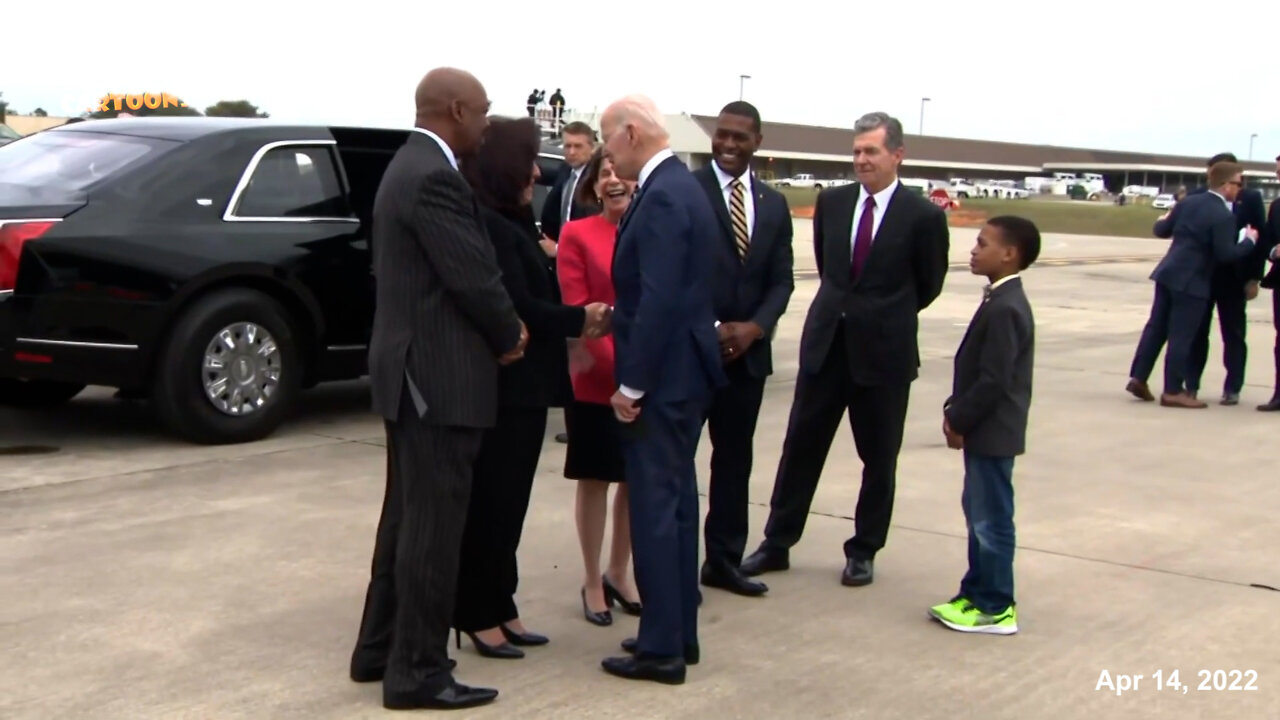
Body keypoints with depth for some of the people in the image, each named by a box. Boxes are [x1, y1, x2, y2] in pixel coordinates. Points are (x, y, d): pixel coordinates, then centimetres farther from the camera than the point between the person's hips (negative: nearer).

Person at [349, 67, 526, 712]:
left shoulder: (409, 167, 15)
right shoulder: (434, 178, -19)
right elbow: (474, 277, -20)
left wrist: (500, 329, 6)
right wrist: (511, 336, -2)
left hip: (415, 370, 11)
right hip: (438, 376, -11)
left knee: (408, 515, 17)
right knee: (433, 524, -3)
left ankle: (380, 649, 27)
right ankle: (417, 671, 5)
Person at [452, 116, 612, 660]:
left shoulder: (507, 224, 15)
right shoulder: (487, 225, -17)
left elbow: (528, 298, 10)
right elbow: (518, 308, -20)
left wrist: (576, 324, -3)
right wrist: (580, 320, -6)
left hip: (519, 386, 10)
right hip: (501, 387, -10)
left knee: (506, 503, 14)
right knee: (490, 503, 1)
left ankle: (499, 609, 23)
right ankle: (479, 615, 11)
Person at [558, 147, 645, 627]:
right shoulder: (577, 234, -5)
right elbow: (574, 310, -8)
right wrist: (616, 364, -16)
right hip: (596, 378, -3)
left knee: (638, 479, 12)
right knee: (595, 479, 8)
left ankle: (619, 574, 30)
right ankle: (593, 582, 22)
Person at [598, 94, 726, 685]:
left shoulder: (662, 197, -19)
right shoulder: (677, 185, 12)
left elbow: (660, 300, -24)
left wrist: (632, 384, -19)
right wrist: (613, 316, 12)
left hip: (663, 377, -10)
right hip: (681, 371, 10)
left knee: (653, 507, -3)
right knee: (674, 501, 16)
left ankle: (660, 648, 4)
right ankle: (679, 633, 25)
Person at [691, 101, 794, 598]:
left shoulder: (774, 204, 12)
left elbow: (781, 279, 9)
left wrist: (755, 327, -8)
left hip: (746, 349, 6)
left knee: (735, 458, 12)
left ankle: (724, 560, 23)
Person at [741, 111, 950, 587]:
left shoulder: (923, 216, -9)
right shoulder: (831, 202, 3)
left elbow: (928, 286, 4)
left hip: (883, 350, -3)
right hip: (826, 343, 3)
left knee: (879, 457, 8)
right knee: (801, 445, 7)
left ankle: (864, 550, 22)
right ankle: (777, 543, 17)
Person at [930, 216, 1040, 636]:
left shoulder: (1004, 309, -21)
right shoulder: (1001, 301, 11)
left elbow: (993, 380, -23)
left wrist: (959, 419, -15)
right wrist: (956, 411, 9)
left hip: (992, 432, -11)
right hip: (986, 430, 11)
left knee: (991, 519, -2)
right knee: (979, 512, 18)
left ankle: (996, 608, 7)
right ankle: (978, 592, 29)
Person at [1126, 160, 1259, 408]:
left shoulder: (1188, 202, 6)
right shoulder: (1224, 216, -15)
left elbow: (1161, 230, 12)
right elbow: (1226, 253, -18)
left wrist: (1164, 219, 34)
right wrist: (1249, 241, -2)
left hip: (1168, 274, 8)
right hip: (1191, 282, -7)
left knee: (1156, 326, 14)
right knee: (1181, 336, -2)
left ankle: (1138, 378, 16)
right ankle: (1173, 391, 4)